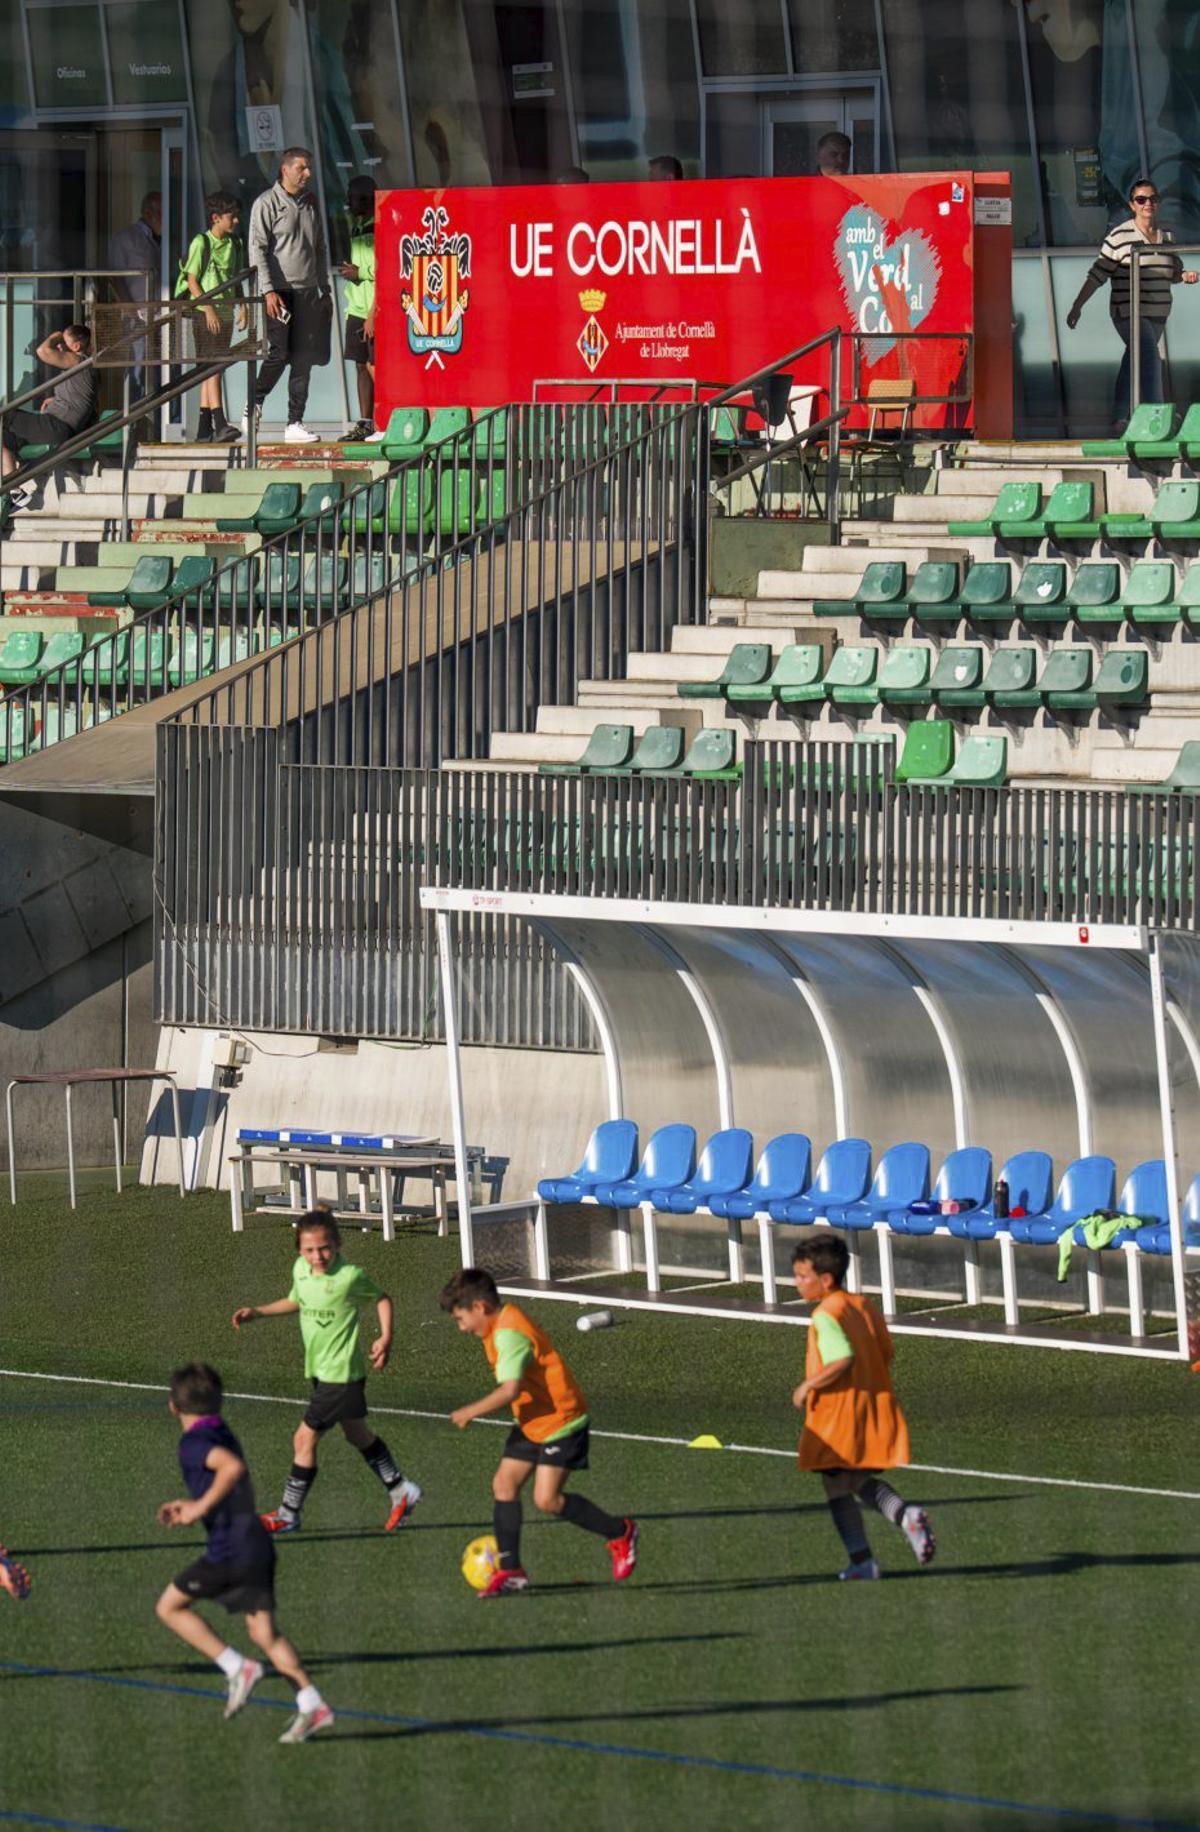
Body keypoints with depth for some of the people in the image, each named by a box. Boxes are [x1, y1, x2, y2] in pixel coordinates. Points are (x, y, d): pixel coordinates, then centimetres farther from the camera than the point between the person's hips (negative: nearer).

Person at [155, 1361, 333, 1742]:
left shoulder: (194, 1443, -12)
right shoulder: (223, 1436, 16)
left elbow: (233, 1467, -32)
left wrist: (201, 1507, -23)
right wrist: (192, 1507, 23)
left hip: (229, 1550, -8)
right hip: (258, 1545, 8)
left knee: (170, 1607, 8)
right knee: (264, 1632, 8)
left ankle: (237, 1668, -2)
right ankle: (311, 1704, -4)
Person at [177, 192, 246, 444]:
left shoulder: (235, 244, 11)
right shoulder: (201, 243, -8)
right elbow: (192, 281, -10)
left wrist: (241, 305, 6)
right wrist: (208, 309, -17)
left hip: (225, 313, 7)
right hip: (205, 312, -7)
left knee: (213, 370, 8)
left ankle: (204, 428, 10)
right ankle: (220, 424, -22)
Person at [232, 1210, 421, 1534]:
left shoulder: (350, 1276, -19)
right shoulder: (301, 1269, 0)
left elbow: (381, 1298, -2)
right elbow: (296, 1302, 19)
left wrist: (385, 1338, -11)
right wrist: (258, 1312, 11)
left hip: (340, 1373, -8)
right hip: (320, 1370, 8)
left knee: (305, 1439, -5)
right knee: (358, 1435, 20)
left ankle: (288, 1515, 5)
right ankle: (400, 1492, 34)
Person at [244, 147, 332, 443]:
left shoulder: (311, 204, 15)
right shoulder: (268, 203, -4)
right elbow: (258, 249, -9)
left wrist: (325, 290, 18)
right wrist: (268, 291, -17)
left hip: (307, 292, 6)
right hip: (279, 291, -6)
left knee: (304, 359, 2)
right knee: (278, 354, -12)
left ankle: (295, 424, 3)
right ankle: (254, 406, 8)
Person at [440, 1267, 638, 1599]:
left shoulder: (508, 1335, -24)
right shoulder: (503, 1326, 8)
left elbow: (510, 1390, -33)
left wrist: (469, 1413, -22)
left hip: (560, 1422, -10)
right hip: (532, 1425, 10)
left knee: (547, 1500, -12)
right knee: (504, 1484, 5)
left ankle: (620, 1532, 7)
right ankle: (510, 1571, 9)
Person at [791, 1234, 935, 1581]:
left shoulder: (825, 1315, -17)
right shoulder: (864, 1305, 8)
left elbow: (843, 1358, -29)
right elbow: (886, 1353, 13)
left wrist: (807, 1386, -18)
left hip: (838, 1411, -8)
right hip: (876, 1408, 8)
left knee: (838, 1489, 4)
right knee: (863, 1481, 22)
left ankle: (862, 1561, 2)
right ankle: (906, 1514, -3)